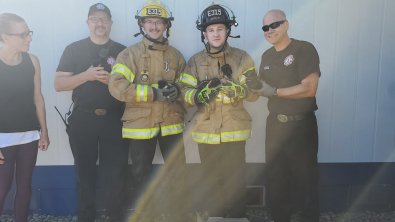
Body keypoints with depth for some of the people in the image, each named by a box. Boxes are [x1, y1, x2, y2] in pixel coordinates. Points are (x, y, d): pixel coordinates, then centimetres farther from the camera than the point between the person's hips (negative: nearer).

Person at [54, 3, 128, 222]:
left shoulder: (122, 51, 6)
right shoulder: (73, 49, 4)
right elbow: (58, 84, -1)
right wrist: (87, 75, -15)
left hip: (114, 120, 0)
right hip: (82, 120, 1)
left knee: (114, 173, 2)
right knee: (85, 172, 12)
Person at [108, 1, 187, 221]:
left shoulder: (176, 55, 7)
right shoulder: (129, 54, -3)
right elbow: (117, 86, -16)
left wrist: (177, 91, -15)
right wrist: (154, 93, -23)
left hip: (171, 123, 2)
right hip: (140, 124, -2)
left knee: (178, 173, 11)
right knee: (143, 175, 12)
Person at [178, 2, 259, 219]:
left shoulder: (242, 58, 0)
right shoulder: (195, 61, 3)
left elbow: (254, 93, -5)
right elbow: (184, 93, -5)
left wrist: (237, 88, -25)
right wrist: (200, 94, -25)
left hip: (234, 132, -1)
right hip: (206, 133, 2)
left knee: (236, 183, 6)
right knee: (211, 183, 14)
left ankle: (238, 217, 25)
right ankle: (214, 217, 32)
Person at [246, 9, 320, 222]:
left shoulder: (304, 49, -10)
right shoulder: (266, 56, 11)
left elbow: (309, 89, -20)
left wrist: (273, 91, -18)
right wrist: (255, 86, -8)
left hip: (301, 125, -6)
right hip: (274, 124, 6)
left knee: (305, 179, 8)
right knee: (275, 178, 15)